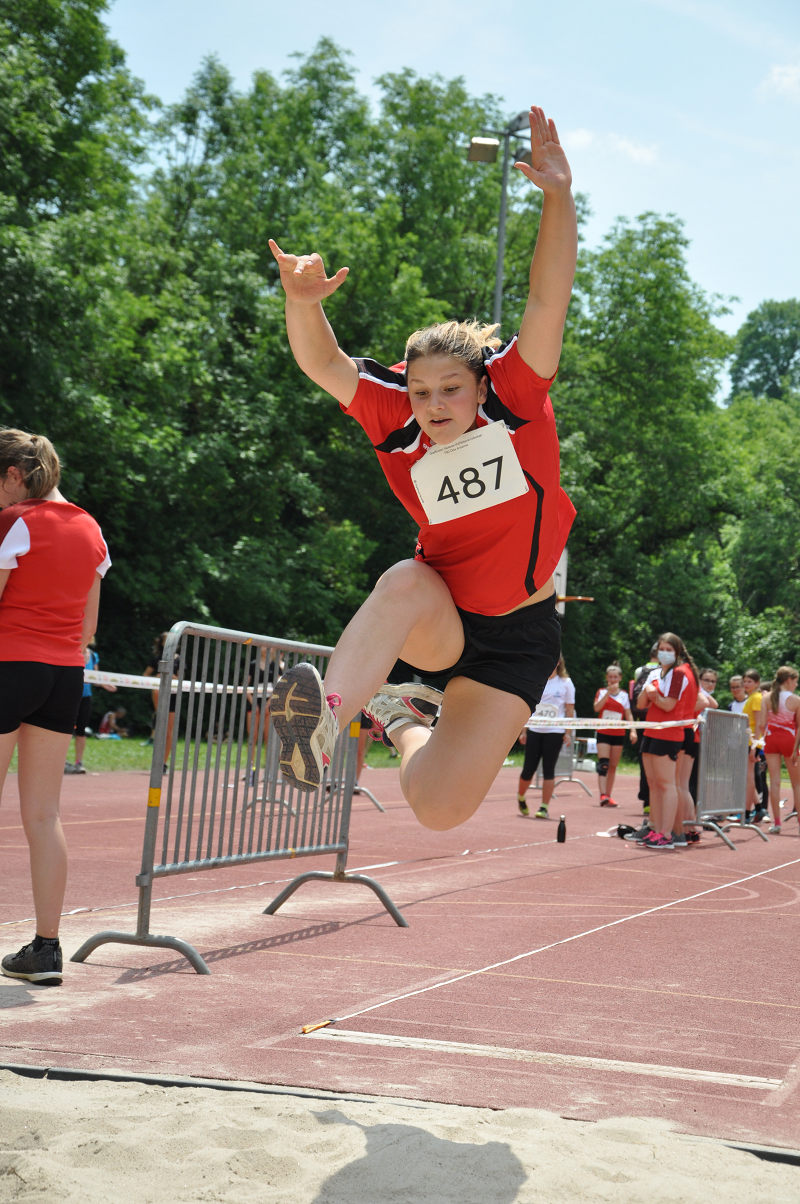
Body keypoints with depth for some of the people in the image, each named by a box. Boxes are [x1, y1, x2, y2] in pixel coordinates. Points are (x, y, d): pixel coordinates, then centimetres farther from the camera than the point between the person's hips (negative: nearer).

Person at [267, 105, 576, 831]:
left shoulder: (516, 401, -12)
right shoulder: (398, 424, -6)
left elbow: (548, 302, -23)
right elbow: (324, 363, -14)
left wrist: (559, 198, -33)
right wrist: (303, 302, -34)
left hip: (516, 635, -1)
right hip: (434, 623, 1)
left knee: (439, 809, -12)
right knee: (406, 579, -37)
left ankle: (405, 718, 19)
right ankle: (323, 723, -37)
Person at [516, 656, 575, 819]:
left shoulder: (565, 683, 4)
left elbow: (569, 710, 4)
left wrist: (568, 733, -3)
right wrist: (523, 731, 7)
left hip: (555, 732, -2)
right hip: (534, 730, 2)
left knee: (548, 770, -3)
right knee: (529, 768, 1)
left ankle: (544, 808, 3)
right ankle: (520, 797, 27)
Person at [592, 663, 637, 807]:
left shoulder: (624, 695, 9)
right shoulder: (602, 692, 4)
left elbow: (629, 715, 8)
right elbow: (596, 708, -13)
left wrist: (632, 730, -6)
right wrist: (609, 692, -20)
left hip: (618, 735, 2)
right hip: (603, 733, -2)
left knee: (613, 767, 6)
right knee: (603, 764, -15)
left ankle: (608, 796, 13)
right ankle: (603, 796, -23)